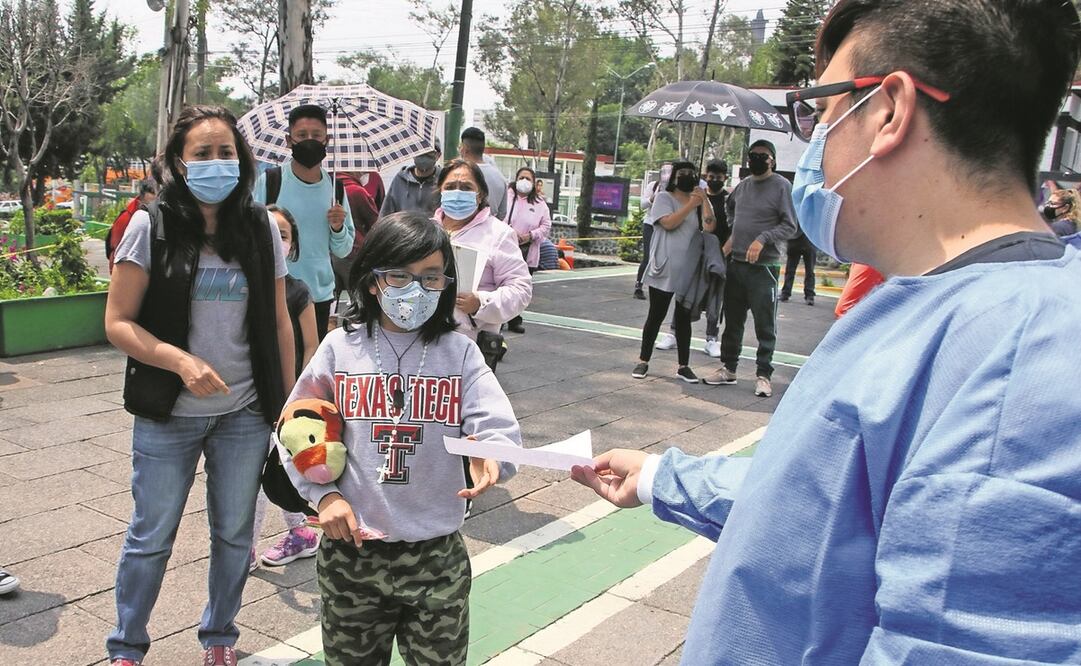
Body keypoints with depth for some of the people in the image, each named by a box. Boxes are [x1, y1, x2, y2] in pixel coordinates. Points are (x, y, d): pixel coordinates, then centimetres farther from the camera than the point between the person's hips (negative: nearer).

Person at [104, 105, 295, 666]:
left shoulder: (261, 228, 1)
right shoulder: (150, 227, -7)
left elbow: (278, 323, 6)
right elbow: (118, 323, -7)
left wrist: (288, 401, 6)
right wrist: (182, 362, -22)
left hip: (245, 414, 2)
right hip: (167, 415, -2)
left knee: (234, 534, 15)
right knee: (150, 537, 11)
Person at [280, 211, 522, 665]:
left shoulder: (460, 352, -4)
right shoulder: (340, 347, -3)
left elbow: (499, 430, -13)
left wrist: (491, 454, -36)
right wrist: (322, 493, -7)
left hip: (437, 555, 0)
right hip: (350, 549, 1)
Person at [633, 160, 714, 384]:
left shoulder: (699, 202, 10)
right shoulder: (664, 197, 0)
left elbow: (709, 227, -4)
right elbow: (669, 223, -16)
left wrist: (704, 200, -8)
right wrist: (691, 205, -16)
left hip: (690, 271, 4)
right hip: (664, 270, -4)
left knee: (684, 318, 10)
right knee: (656, 316, 4)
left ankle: (683, 366, 17)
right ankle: (643, 361, 16)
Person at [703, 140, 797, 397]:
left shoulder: (782, 186, -6)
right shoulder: (743, 185, 13)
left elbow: (790, 225, -9)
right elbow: (730, 208, 31)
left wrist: (762, 240, -21)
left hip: (764, 266, -6)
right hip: (736, 262, 6)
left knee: (765, 325, -2)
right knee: (733, 320, 13)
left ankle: (763, 374, 6)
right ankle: (728, 368, 23)